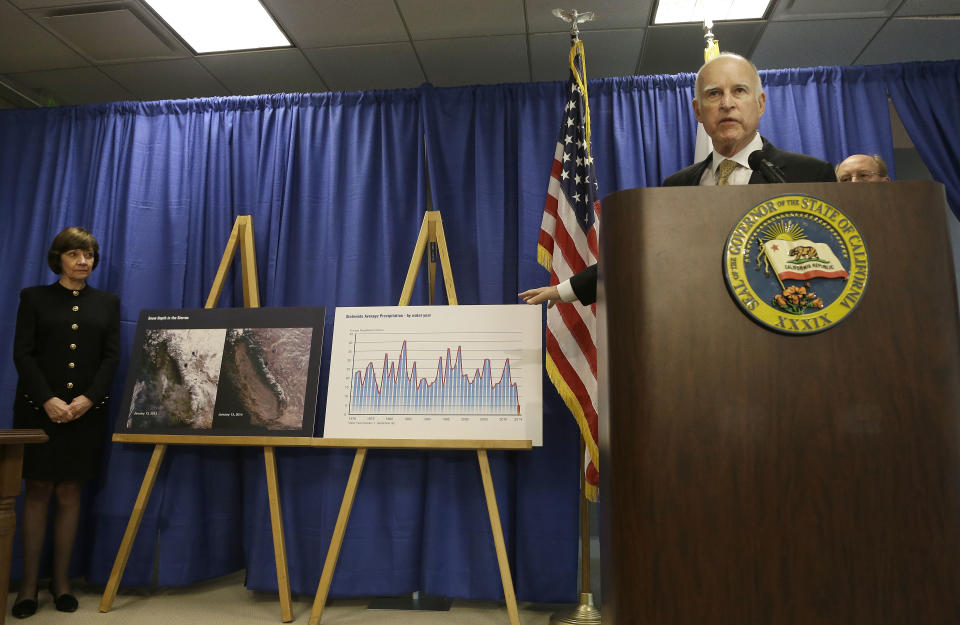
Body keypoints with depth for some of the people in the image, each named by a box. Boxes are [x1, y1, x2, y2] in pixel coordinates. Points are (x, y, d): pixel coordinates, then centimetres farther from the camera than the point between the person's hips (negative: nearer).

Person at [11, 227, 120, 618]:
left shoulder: (108, 303, 10)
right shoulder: (34, 297, 6)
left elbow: (112, 357, 3)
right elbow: (22, 353, -2)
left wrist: (86, 399, -11)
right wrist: (49, 400, -14)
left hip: (86, 410, 1)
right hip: (39, 408, -1)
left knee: (70, 493, 6)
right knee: (38, 491, 4)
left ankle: (61, 580, 15)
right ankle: (29, 583, 13)